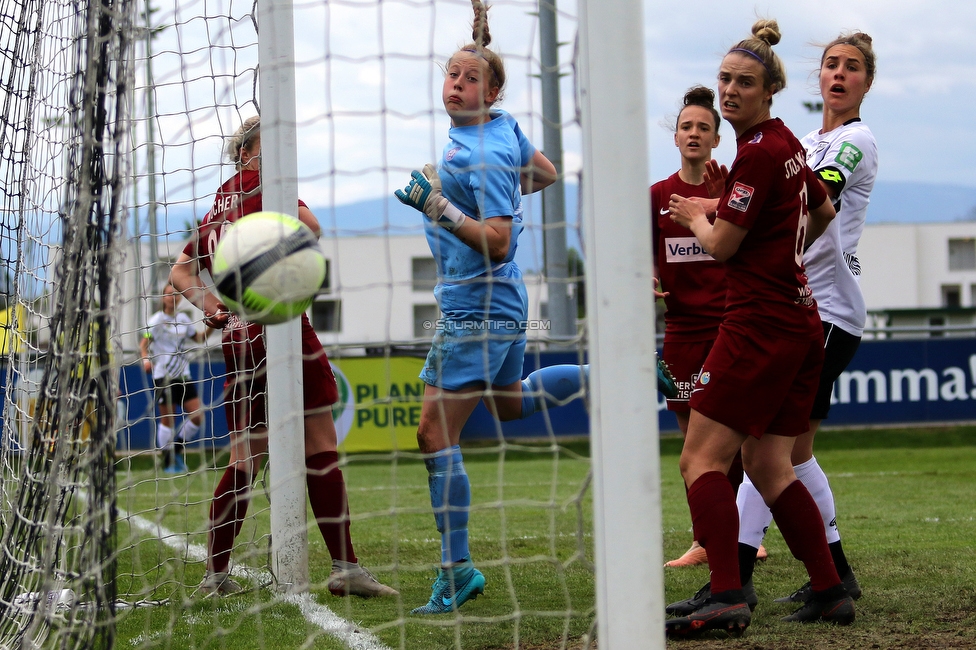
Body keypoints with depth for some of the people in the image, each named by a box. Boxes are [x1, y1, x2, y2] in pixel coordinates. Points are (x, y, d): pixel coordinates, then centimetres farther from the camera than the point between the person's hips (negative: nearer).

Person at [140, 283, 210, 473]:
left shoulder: (183, 318, 10)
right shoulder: (157, 320, -5)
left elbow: (198, 338, 23)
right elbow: (144, 344, -8)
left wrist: (211, 327, 6)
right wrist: (146, 358, -27)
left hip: (183, 375, 5)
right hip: (163, 377, -5)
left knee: (197, 416, -2)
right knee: (167, 420, -2)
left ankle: (177, 450, 18)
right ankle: (168, 461, 9)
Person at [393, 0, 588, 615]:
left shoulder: (483, 154, -22)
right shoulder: (505, 126, 5)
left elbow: (497, 244, -26)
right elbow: (545, 171, 24)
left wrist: (442, 209, -31)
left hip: (478, 308, -10)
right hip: (502, 304, 10)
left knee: (436, 432, -10)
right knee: (509, 401, 34)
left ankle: (458, 570, -9)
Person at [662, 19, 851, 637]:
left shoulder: (758, 154, -15)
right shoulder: (787, 145, 13)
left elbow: (722, 244, -13)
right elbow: (824, 212, 30)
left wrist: (696, 217, 8)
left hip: (762, 325, -9)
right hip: (802, 324, 9)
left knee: (702, 459, -9)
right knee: (769, 465, 14)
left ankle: (727, 597, -20)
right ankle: (831, 592, 13)